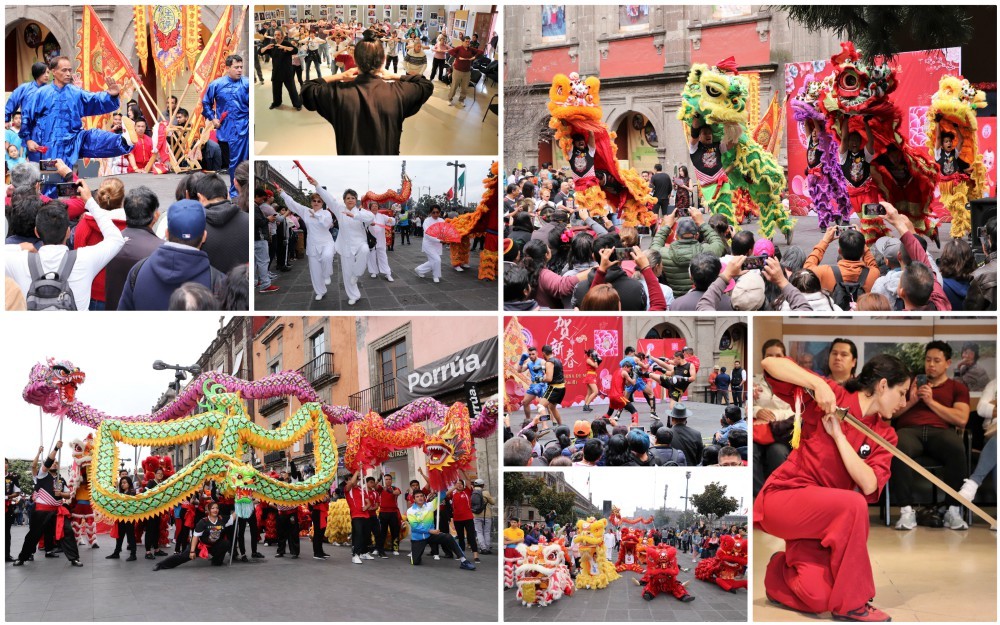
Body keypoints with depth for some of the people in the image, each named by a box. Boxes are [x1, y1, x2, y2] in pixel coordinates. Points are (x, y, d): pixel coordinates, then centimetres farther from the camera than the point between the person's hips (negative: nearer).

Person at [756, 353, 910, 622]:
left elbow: (869, 485, -13)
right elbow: (769, 363, -15)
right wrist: (819, 384, -27)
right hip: (782, 499, -5)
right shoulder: (832, 398, -6)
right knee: (853, 505, -33)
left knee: (817, 599, -17)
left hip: (824, 516, 5)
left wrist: (837, 434, -17)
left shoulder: (884, 435, 5)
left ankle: (784, 571, 21)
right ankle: (850, 603, -16)